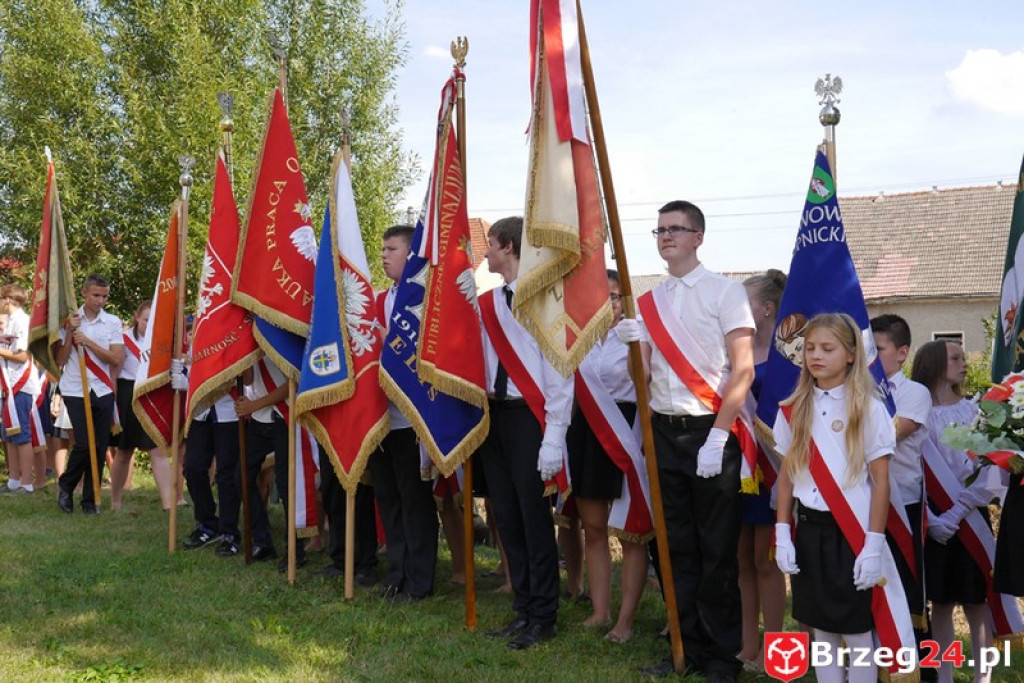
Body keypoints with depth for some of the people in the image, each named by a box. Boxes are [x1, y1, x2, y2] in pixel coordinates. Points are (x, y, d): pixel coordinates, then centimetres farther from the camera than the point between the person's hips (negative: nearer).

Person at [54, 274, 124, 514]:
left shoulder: (113, 322, 4)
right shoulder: (70, 321, 2)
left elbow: (117, 359, -4)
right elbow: (60, 360, 0)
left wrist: (88, 341, -11)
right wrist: (70, 332, -11)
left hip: (103, 391, 2)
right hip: (75, 390, -2)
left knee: (100, 446, 2)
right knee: (84, 443, -11)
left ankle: (90, 500, 14)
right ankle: (65, 486, 15)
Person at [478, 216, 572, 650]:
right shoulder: (487, 303, 10)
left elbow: (561, 371, -14)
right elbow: (483, 363, 10)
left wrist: (553, 436, -16)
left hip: (528, 417, -7)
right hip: (494, 414, 7)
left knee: (534, 517, 0)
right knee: (507, 517, 12)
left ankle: (543, 618, 13)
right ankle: (523, 610, 24)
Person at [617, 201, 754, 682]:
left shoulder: (724, 291, -3)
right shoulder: (649, 302, 12)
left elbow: (743, 368, -9)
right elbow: (645, 375, 12)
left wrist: (718, 436, -15)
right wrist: (634, 342, -9)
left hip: (710, 431, -5)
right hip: (664, 431, 5)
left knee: (717, 549, 1)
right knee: (678, 546, 10)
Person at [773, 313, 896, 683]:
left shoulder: (868, 409, -6)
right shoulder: (794, 410, 5)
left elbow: (881, 481, -6)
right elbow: (786, 475, 10)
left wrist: (874, 543, -10)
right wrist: (782, 534, 5)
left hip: (853, 531, -4)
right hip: (810, 528, 4)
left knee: (858, 632, 1)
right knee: (822, 630, 11)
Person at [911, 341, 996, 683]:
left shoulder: (973, 411, 0)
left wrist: (958, 512, -14)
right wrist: (932, 519, -14)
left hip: (971, 518, 0)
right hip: (933, 520, 0)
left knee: (976, 600, 3)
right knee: (941, 601, 8)